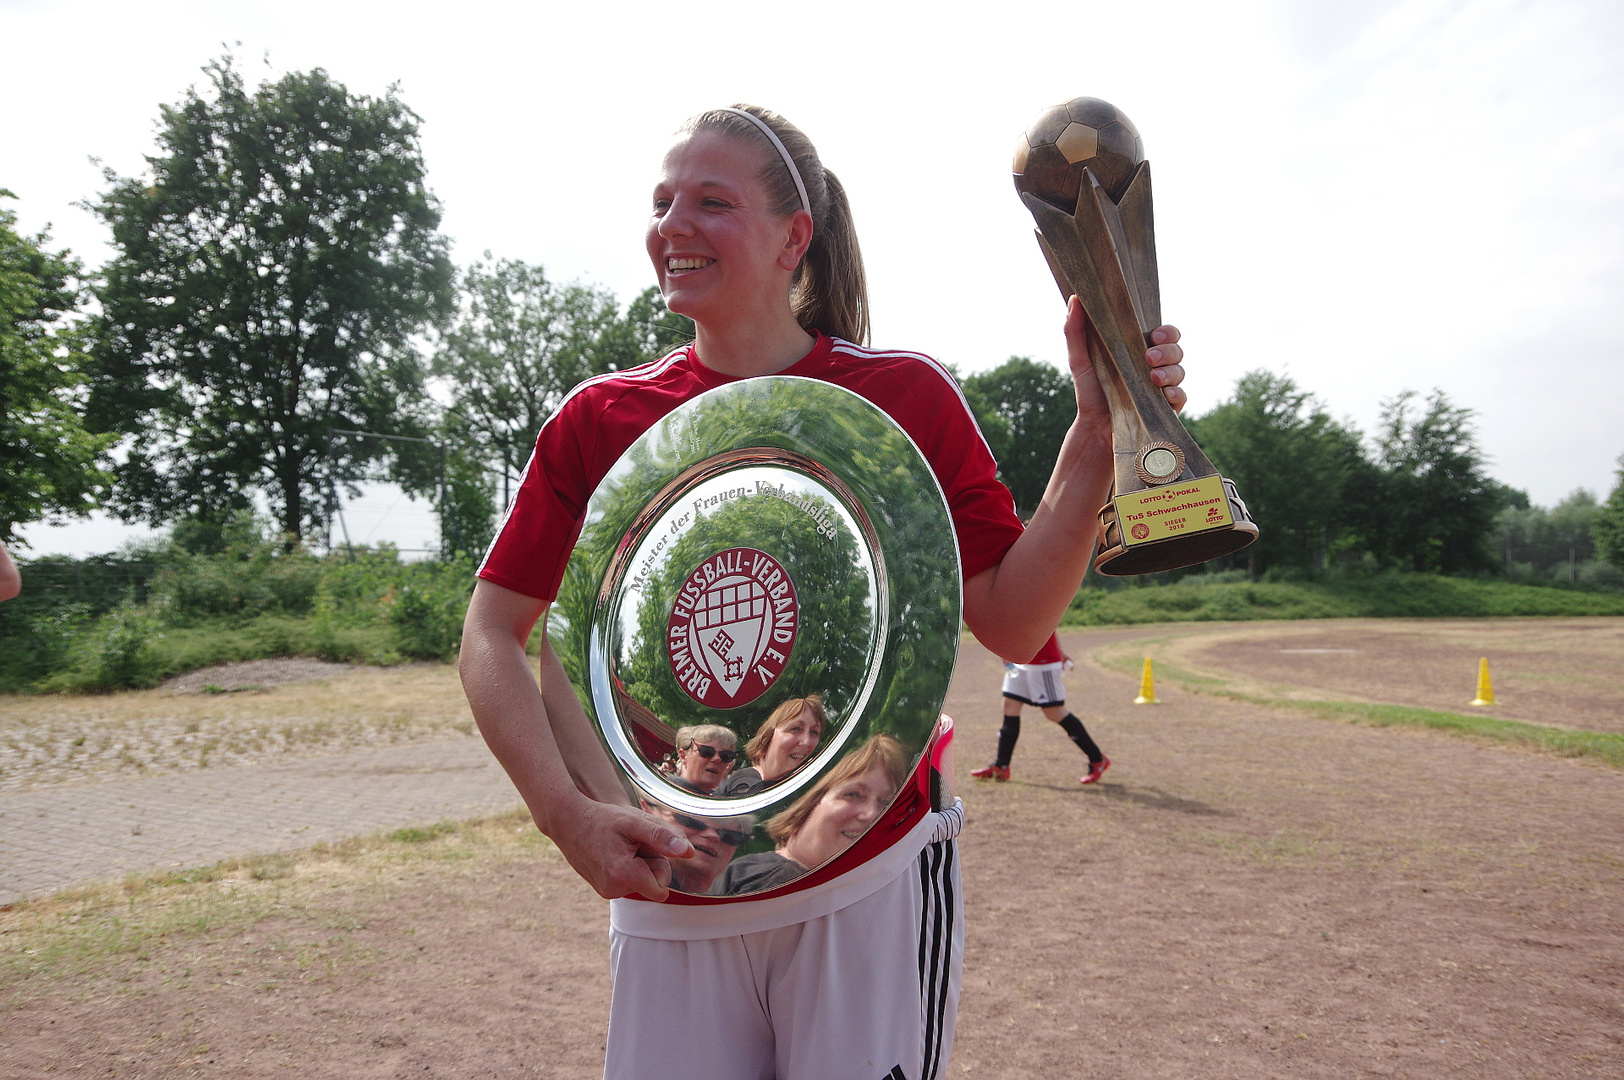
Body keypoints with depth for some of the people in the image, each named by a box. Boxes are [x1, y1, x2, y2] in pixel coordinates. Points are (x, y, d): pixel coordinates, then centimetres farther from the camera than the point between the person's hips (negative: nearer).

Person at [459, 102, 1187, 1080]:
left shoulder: (905, 396, -3)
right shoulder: (600, 419, 0)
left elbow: (1011, 624, -4)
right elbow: (493, 636, 2)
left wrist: (1098, 439, -15)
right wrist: (570, 815, -11)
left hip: (872, 883, -1)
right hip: (671, 888, 2)